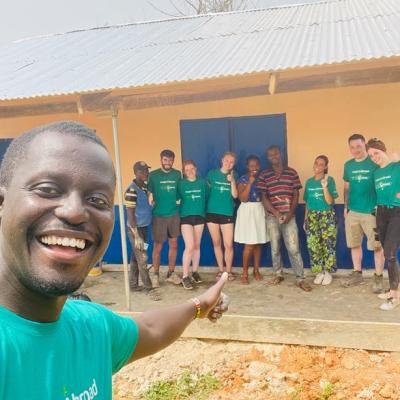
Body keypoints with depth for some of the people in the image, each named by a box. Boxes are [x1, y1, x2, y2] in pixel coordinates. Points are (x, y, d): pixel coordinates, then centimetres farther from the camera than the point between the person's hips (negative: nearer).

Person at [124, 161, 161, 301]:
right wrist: (137, 236, -19)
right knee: (142, 259, -1)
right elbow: (130, 214, -18)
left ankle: (133, 285, 26)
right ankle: (149, 288, 7)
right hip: (136, 229, -8)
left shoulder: (145, 186, 7)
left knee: (135, 258, 16)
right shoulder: (132, 190, -18)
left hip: (143, 227, 8)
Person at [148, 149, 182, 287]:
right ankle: (156, 275, 15)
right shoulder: (153, 175, -5)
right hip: (159, 216, -3)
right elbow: (148, 194, -3)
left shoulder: (177, 174, 4)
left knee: (173, 245, 10)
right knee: (158, 246, 2)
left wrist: (178, 201, 4)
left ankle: (171, 273, 23)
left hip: (174, 214, 3)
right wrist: (151, 203, -10)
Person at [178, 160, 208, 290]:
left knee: (197, 246, 10)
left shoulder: (203, 182, 4)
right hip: (185, 217, -3)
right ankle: (185, 276, -3)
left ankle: (195, 272, 25)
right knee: (189, 247, -11)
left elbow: (207, 198, 8)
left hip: (200, 216, 3)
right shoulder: (181, 184, -2)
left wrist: (202, 209, 4)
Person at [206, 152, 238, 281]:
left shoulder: (234, 175, 3)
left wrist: (232, 181, -18)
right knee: (216, 243, 9)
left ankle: (229, 271, 14)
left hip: (227, 213, 0)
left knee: (228, 245, -3)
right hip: (212, 212, 1)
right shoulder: (212, 173, 2)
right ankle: (220, 270, 22)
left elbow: (235, 195, -6)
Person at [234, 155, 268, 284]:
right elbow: (243, 198, -16)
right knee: (249, 244, -8)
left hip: (260, 210, 4)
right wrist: (250, 183, -18)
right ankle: (245, 273, 3)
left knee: (259, 243, 8)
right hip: (247, 211, -4)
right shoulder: (243, 179, -4)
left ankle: (256, 270, 21)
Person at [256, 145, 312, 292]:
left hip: (289, 216, -1)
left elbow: (296, 195, 5)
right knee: (275, 248, 9)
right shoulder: (264, 175, 3)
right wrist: (276, 213, -12)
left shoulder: (292, 172, 5)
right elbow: (264, 197, 0)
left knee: (293, 248, -4)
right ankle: (278, 274, 24)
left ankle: (300, 278, 3)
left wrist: (290, 213, -8)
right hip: (272, 216, 1)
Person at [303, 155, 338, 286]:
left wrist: (324, 187, -23)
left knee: (328, 245, -2)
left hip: (327, 217, -3)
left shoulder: (330, 180, -4)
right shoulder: (309, 181, 8)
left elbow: (330, 202, -12)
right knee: (313, 246, 2)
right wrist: (305, 219, 12)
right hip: (312, 217, 4)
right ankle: (319, 272, 15)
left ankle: (327, 272, 13)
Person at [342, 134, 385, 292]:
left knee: (377, 246, 0)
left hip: (372, 211, -5)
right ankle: (357, 274, 26)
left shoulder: (375, 163, -6)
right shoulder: (348, 165, 8)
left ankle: (378, 277, 12)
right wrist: (346, 206, 13)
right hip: (352, 211, 5)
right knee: (354, 244, 12)